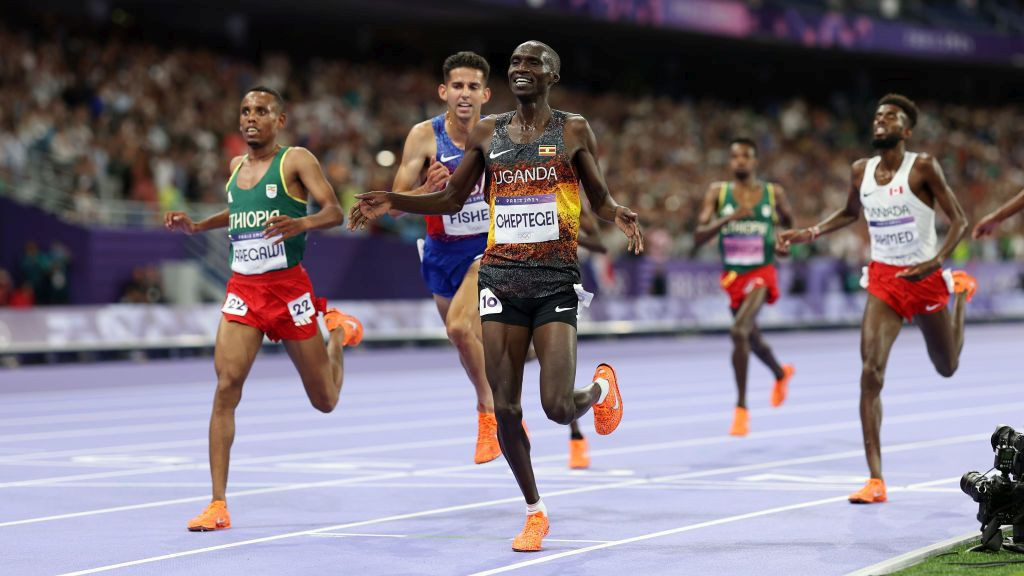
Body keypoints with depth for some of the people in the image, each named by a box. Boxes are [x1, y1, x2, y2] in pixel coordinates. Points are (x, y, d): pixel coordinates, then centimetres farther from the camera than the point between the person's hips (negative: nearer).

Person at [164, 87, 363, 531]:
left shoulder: (296, 160, -5)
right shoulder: (237, 167, 13)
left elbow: (335, 212, -14)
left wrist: (302, 223, -34)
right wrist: (196, 226, 18)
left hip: (288, 286, -4)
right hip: (243, 289, 4)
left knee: (325, 401, 8)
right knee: (226, 386, -15)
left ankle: (338, 330, 43)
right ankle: (218, 505, -14)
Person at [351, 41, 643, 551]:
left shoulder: (573, 131, 3)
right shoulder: (486, 133, 10)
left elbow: (600, 198, 5)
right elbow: (452, 199, 17)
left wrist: (619, 216, -18)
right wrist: (393, 202, 3)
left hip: (555, 282, -3)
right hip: (501, 278, 3)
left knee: (558, 407, -12)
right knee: (505, 408, 0)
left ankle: (600, 388, 25)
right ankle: (534, 510, 17)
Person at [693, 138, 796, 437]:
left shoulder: (774, 193, -1)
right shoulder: (718, 192, -1)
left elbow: (791, 225, 16)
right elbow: (699, 236, -9)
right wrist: (729, 218, -23)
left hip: (761, 274, -4)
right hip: (733, 276, 4)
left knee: (739, 332, -26)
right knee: (752, 339, 22)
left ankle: (741, 407, -18)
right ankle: (781, 373, 56)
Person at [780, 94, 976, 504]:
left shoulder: (923, 166, -13)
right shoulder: (861, 171, 1)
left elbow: (959, 220, -12)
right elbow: (850, 214, 21)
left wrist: (937, 261, -28)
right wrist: (810, 234, 5)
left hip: (925, 278, -2)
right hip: (883, 279, 2)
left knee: (947, 367, 19)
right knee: (871, 372, -17)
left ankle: (961, 290, 52)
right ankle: (875, 480, -17)